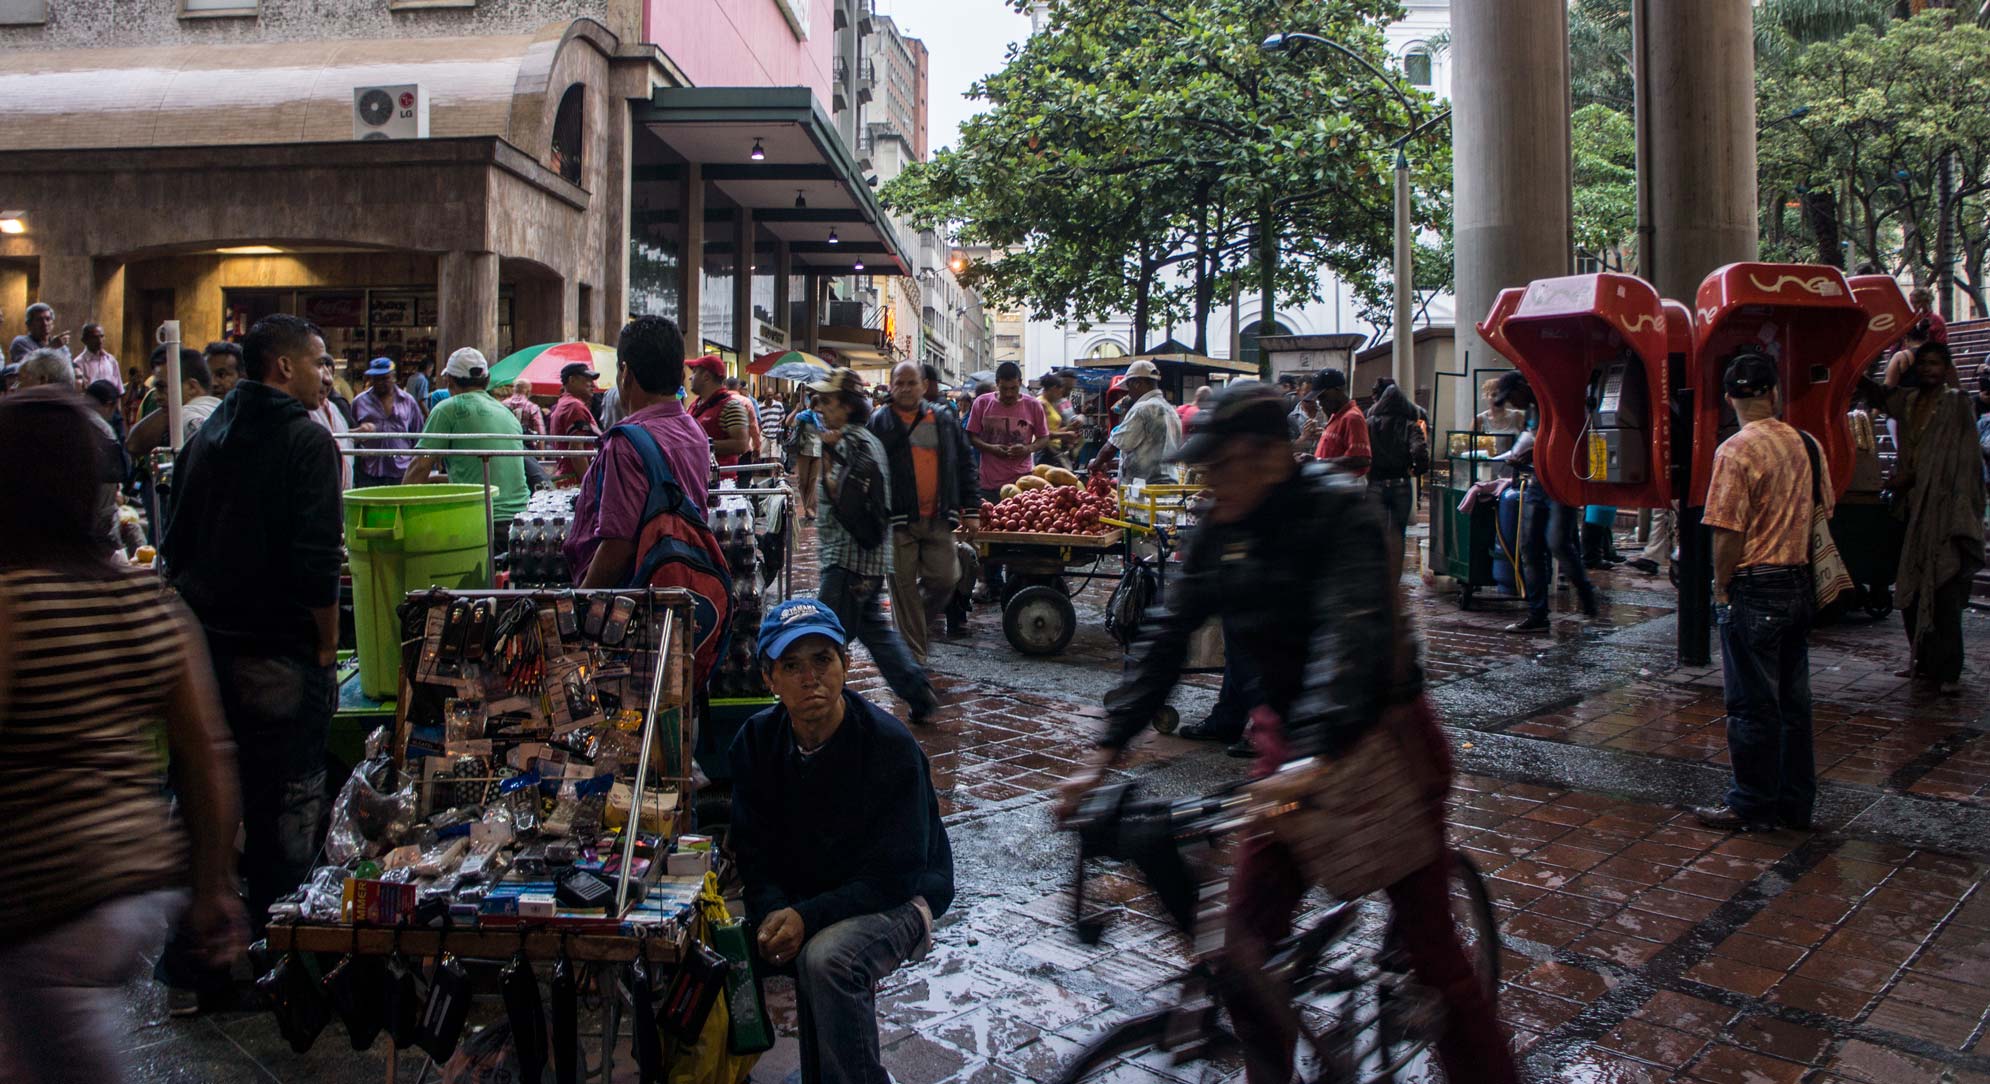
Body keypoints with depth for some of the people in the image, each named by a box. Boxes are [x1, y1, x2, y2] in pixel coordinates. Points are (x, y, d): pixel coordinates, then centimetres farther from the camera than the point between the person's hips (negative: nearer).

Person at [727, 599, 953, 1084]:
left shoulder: (892, 746, -21)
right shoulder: (756, 741, -5)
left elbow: (894, 876, -20)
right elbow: (754, 850, -2)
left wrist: (807, 916, -30)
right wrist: (772, 913, -22)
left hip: (897, 902, -5)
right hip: (801, 894, 6)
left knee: (826, 957, -33)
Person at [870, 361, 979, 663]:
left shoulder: (943, 421, 10)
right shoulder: (878, 423, 1)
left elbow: (964, 466, 13)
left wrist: (971, 510, 8)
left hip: (938, 519, 3)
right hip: (897, 520, -3)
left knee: (945, 578, 1)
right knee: (904, 586, 1)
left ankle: (917, 626, 29)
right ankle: (914, 653, 12)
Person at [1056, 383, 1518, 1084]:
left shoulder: (1341, 512, -20)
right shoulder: (1218, 534, -2)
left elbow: (1353, 637, -34)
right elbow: (1166, 640, -3)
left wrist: (1312, 758, -47)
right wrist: (1106, 753, -10)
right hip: (1290, 738, 5)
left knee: (1429, 943, 1)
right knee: (1247, 936, 3)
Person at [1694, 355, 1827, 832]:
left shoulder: (1736, 450, -16)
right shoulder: (1804, 444, 5)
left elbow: (1728, 532, -18)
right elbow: (1823, 513, 13)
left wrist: (1721, 587, -6)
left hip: (1754, 589, -7)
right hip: (1798, 586, 7)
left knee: (1752, 703, 2)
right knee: (1793, 698, 14)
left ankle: (1752, 806, 11)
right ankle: (1795, 801, 24)